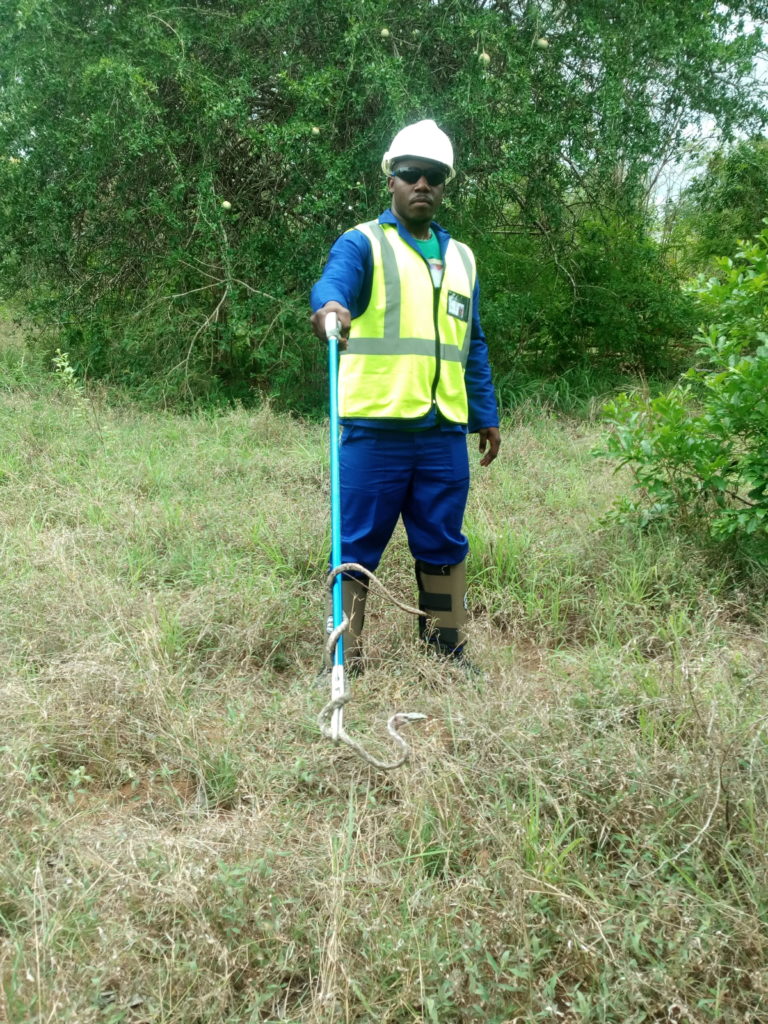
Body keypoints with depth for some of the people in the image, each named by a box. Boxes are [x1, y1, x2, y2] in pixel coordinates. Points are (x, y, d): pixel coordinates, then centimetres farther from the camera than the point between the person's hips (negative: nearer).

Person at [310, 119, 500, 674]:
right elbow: (334, 279, -21)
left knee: (444, 545, 11)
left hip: (445, 431, 5)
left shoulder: (461, 258, 20)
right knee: (358, 546, -1)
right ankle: (345, 659, 7)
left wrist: (487, 416, 17)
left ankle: (449, 651, 22)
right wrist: (330, 306, -44)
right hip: (375, 427, -5)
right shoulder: (363, 243, 2)